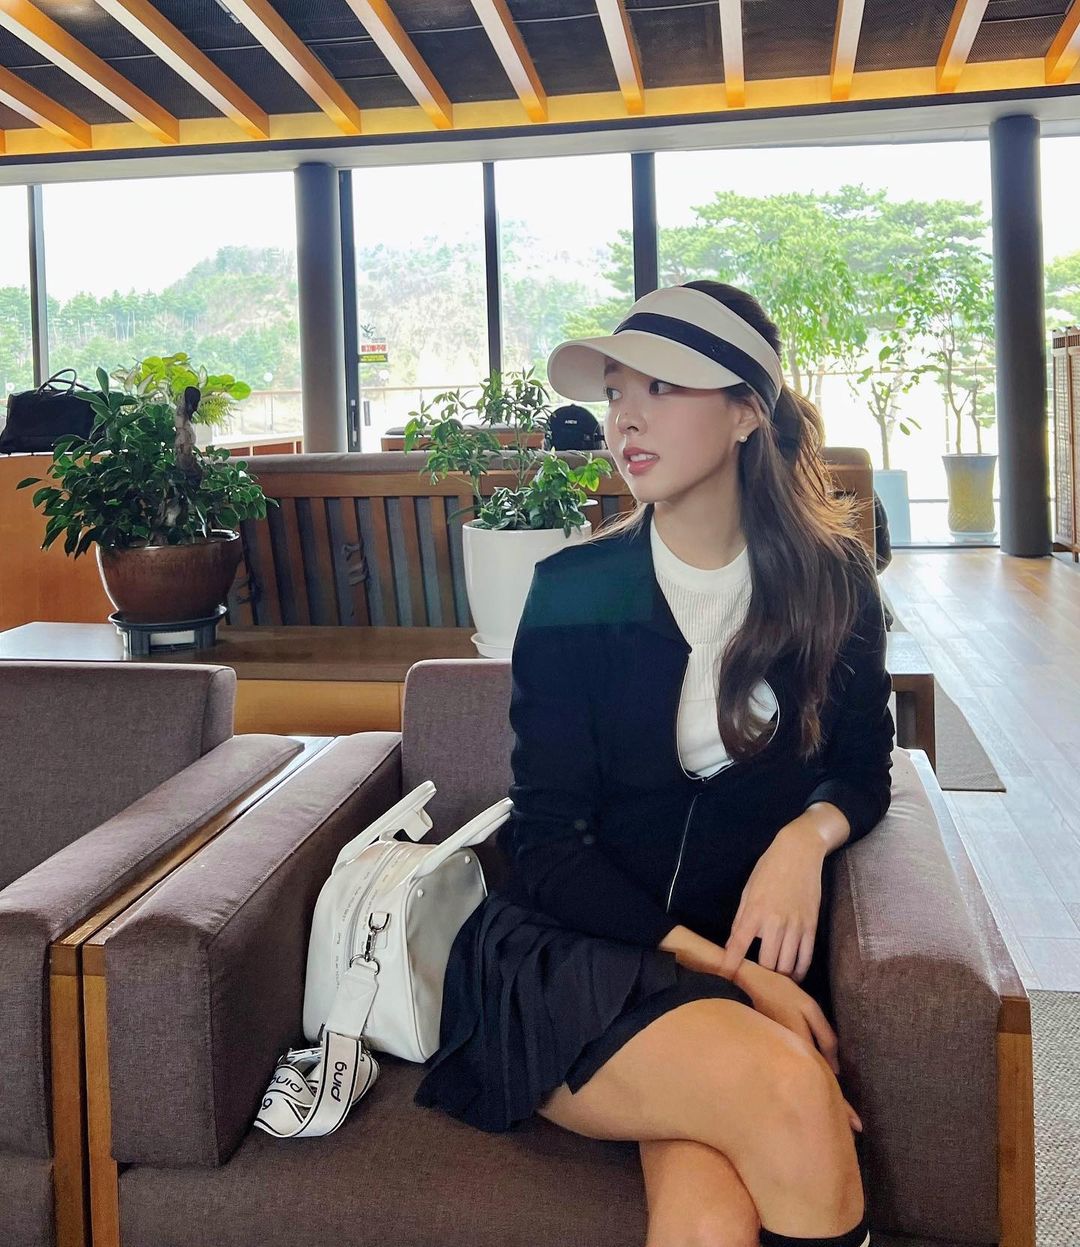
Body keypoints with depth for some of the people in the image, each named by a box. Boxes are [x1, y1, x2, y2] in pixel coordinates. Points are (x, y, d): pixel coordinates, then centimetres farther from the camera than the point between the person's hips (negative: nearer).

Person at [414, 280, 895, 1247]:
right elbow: (544, 840, -5)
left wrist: (809, 832, -11)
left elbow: (863, 766, 14)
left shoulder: (832, 581, 3)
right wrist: (719, 967, -16)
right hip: (576, 953, 0)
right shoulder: (575, 590, -3)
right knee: (785, 1094, -30)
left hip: (753, 958, 1)